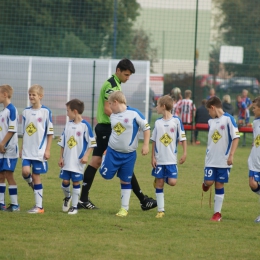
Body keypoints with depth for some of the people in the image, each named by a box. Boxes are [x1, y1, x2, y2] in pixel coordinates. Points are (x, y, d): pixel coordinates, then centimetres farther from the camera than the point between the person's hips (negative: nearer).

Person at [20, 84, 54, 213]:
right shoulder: (26, 112, 8)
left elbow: (50, 132, -4)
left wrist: (47, 150, -7)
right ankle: (34, 187, 19)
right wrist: (22, 148, 13)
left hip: (40, 150, -4)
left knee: (36, 176, -2)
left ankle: (39, 206, 4)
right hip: (27, 150, 4)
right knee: (25, 171, -14)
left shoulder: (46, 111, -6)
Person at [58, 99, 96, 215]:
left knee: (76, 182, 1)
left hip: (78, 161, -4)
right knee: (65, 181, 3)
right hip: (67, 161, 4)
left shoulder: (85, 125, -9)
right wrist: (61, 157, 8)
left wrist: (86, 156, -14)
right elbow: (62, 142, 13)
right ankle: (67, 197, 32)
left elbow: (92, 143, -6)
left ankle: (74, 206, 9)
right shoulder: (68, 125, 7)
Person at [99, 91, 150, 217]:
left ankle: (124, 208, 12)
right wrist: (108, 149, 24)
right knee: (106, 175, -3)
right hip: (112, 151, 4)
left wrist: (146, 145, -12)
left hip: (129, 154, -4)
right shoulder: (112, 116, 4)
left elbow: (146, 128, -9)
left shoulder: (134, 113, -14)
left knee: (126, 181, 4)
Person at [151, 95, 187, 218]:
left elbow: (183, 138, -2)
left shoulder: (176, 120, -5)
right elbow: (154, 141, 8)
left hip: (171, 159, -3)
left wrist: (184, 153, -8)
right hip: (159, 159, 3)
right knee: (159, 183, 2)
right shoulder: (158, 122, 5)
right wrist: (153, 157, 2)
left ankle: (160, 179, 21)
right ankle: (160, 210, 8)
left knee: (172, 182, -12)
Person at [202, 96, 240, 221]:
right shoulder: (211, 122, 10)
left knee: (219, 185, 1)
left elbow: (236, 137, -12)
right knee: (209, 182, -7)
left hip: (224, 160, -4)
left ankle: (217, 213, 8)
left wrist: (231, 155, -17)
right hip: (211, 159, 4)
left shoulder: (228, 119, -9)